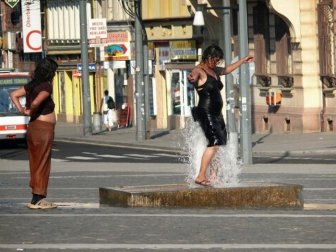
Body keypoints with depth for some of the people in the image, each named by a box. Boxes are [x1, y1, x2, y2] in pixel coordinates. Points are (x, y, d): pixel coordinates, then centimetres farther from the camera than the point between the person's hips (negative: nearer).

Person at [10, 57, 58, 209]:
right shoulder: (46, 87, -15)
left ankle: (36, 199, 17)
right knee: (42, 164, -2)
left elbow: (14, 94, 9)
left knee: (35, 163, 12)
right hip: (44, 128, -8)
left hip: (32, 127, 8)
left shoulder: (31, 85, 9)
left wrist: (21, 110, 2)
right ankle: (38, 200, 0)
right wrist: (30, 112, -9)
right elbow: (36, 102, -29)